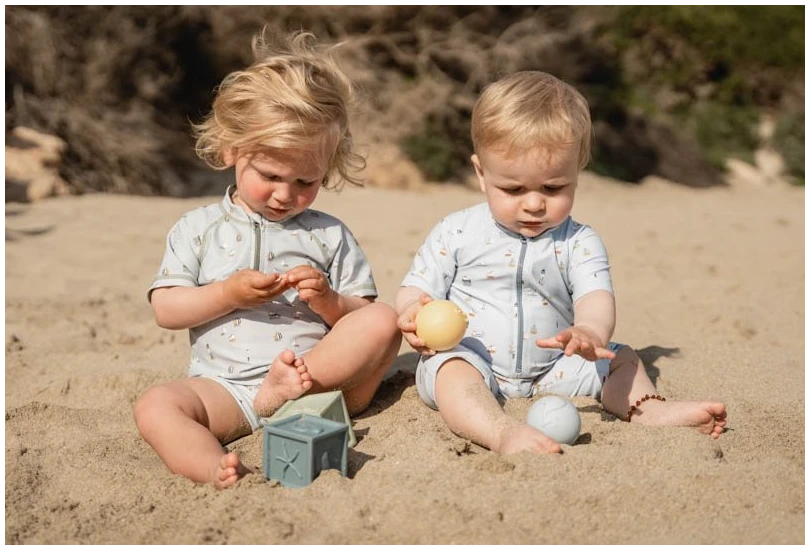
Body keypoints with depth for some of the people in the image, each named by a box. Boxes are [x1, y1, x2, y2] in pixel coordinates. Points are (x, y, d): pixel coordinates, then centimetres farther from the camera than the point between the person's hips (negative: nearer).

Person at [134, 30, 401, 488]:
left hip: (321, 380, 0)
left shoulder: (330, 235, 10)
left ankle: (293, 387, -31)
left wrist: (327, 301, -12)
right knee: (154, 407, -25)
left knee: (384, 321, -21)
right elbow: (165, 309, 5)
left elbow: (363, 316, 9)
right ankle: (217, 471, -49)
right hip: (225, 389, 0)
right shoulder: (198, 228, 10)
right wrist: (227, 294, -11)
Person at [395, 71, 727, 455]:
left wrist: (591, 331, -42)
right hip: (469, 359, -3)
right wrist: (414, 312, -24)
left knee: (621, 359, -1)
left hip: (551, 370, 3)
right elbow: (417, 289, 2)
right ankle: (503, 432, -53)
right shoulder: (455, 234, -3)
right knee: (452, 372, -34)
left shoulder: (578, 243, -2)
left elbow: (595, 295, -18)